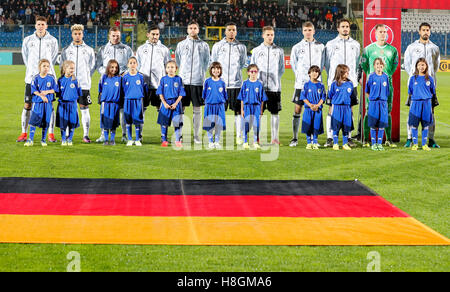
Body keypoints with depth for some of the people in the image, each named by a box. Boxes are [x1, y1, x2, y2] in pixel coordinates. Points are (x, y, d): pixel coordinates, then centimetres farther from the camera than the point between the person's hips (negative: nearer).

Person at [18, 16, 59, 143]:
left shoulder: (52, 40, 4)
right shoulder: (28, 40, 6)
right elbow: (25, 57, 16)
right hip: (31, 78, 1)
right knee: (27, 105, 0)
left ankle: (51, 134, 4)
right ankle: (24, 133, 8)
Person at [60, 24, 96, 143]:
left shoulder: (89, 50, 9)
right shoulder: (66, 50, 10)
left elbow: (92, 66, 12)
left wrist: (86, 77, 5)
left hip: (84, 84, -1)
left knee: (84, 109, -2)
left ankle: (86, 135, 2)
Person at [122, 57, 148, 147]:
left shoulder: (140, 76, 1)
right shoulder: (125, 77, 3)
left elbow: (144, 88, 8)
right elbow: (123, 89, 11)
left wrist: (142, 97, 5)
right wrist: (125, 97, 7)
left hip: (138, 100, -1)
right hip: (128, 101, 1)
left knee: (137, 121, 0)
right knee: (128, 121, 3)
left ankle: (137, 140, 8)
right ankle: (130, 139, 11)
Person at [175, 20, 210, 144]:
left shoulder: (204, 45, 7)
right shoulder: (181, 44, 8)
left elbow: (206, 62, 15)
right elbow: (177, 60, 16)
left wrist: (200, 73, 11)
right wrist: (183, 72, 12)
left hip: (198, 81, 0)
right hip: (183, 80, 0)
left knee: (197, 109, 1)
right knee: (180, 108, 0)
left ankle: (197, 136, 6)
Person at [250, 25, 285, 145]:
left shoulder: (279, 51, 8)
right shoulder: (256, 51, 9)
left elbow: (282, 69, 11)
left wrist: (275, 78, -1)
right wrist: (257, 79, -4)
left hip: (274, 87, 0)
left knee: (275, 112, 2)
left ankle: (275, 137, 7)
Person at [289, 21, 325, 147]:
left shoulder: (320, 46, 7)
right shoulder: (297, 47, 3)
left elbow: (322, 64, 15)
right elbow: (293, 63, 12)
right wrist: (300, 75, 8)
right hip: (301, 83, -1)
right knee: (297, 110, -1)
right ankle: (295, 138, 5)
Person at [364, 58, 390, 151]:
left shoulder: (386, 77, 6)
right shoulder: (371, 77, -2)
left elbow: (387, 91, 11)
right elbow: (367, 91, 4)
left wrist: (385, 100, 4)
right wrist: (371, 100, -2)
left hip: (383, 103, 2)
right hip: (373, 102, -2)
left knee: (382, 124, 3)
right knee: (373, 125, 1)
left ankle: (380, 143, 11)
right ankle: (373, 143, 8)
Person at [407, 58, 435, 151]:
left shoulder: (429, 78, 4)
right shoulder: (413, 78, 3)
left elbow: (432, 92, 10)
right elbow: (410, 92, 8)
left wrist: (426, 97, 1)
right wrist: (415, 97, 0)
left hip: (426, 103, 1)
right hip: (415, 103, -1)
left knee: (425, 124, 5)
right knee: (414, 124, -1)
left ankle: (424, 144, 12)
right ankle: (415, 144, 9)